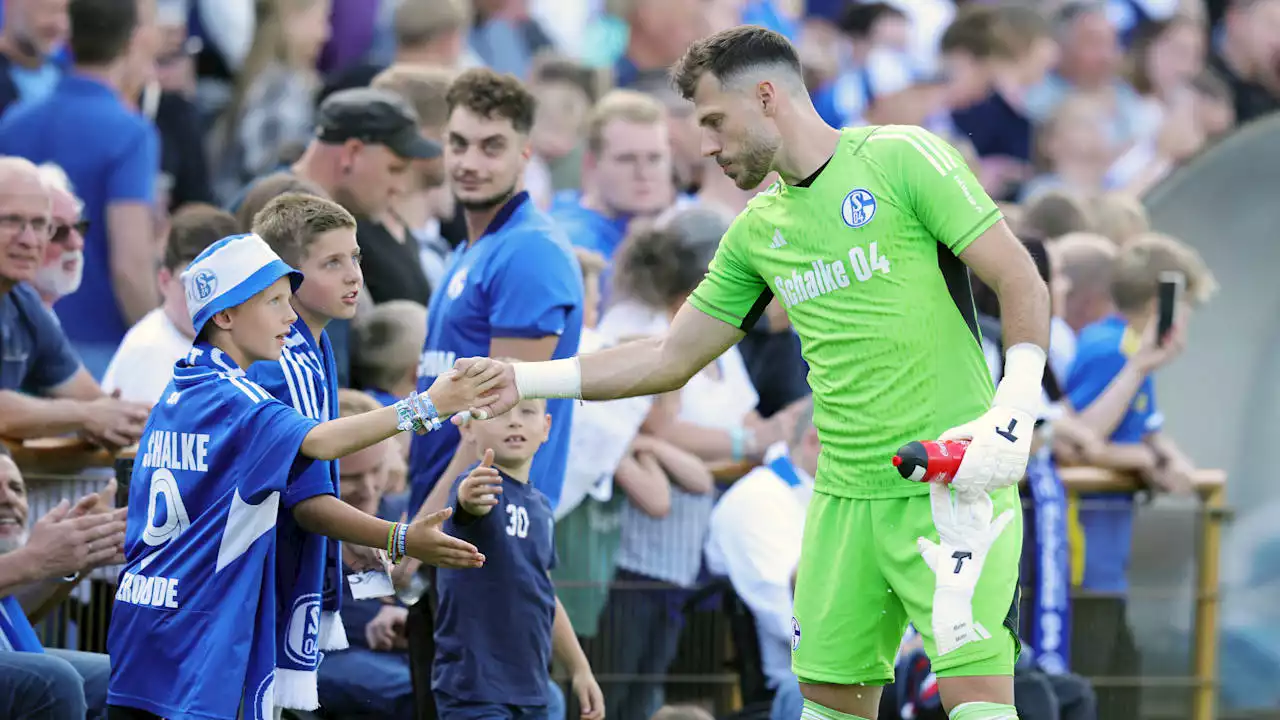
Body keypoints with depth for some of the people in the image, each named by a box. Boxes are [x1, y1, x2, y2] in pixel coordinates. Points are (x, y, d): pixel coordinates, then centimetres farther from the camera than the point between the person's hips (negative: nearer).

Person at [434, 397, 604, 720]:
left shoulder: (540, 507, 12)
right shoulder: (481, 486, -13)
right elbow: (465, 503, -39)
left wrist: (580, 669, 25)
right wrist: (470, 498, -62)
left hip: (530, 690, 8)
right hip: (475, 689, -8)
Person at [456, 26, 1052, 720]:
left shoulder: (900, 157, -5)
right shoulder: (758, 231, 14)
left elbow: (1022, 283, -8)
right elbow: (671, 357, 21)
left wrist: (1014, 412, -20)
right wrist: (523, 380, 16)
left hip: (956, 479, -7)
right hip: (844, 496, 7)